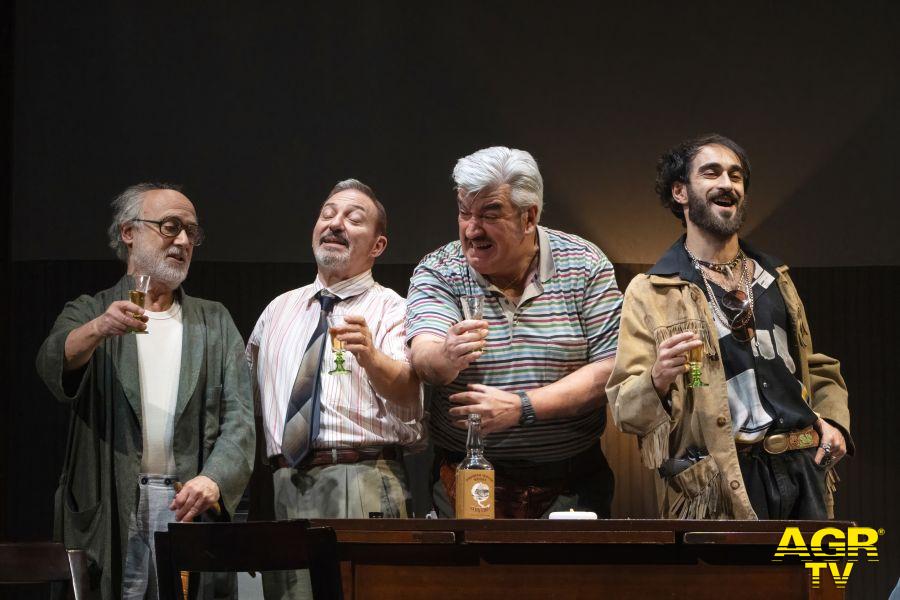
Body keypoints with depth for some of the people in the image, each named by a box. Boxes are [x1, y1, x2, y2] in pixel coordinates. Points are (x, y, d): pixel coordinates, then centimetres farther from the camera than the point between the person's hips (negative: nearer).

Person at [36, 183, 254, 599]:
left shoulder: (215, 323, 18)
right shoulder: (91, 313, 13)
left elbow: (239, 417, 6)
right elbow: (53, 365, -10)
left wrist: (213, 479, -13)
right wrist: (97, 330, -32)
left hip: (190, 506, 2)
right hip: (108, 513, -2)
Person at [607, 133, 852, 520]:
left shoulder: (775, 279, 18)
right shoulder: (649, 292, 0)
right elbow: (625, 410, -4)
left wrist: (833, 421, 6)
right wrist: (658, 380, -25)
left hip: (804, 469, 5)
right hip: (721, 484, -5)